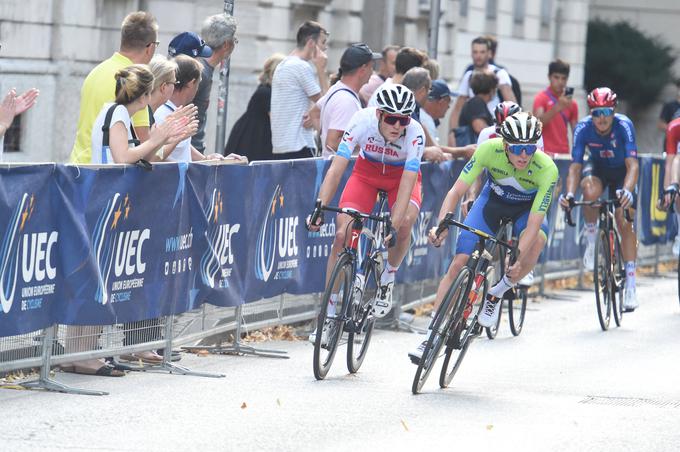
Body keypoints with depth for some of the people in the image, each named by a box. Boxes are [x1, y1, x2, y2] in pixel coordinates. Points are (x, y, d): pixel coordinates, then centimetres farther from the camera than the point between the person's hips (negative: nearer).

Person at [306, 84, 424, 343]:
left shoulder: (415, 134, -33)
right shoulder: (362, 121, -32)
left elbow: (407, 183, -38)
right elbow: (336, 168, -32)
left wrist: (394, 225, -49)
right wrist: (319, 209, -42)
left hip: (401, 176, -1)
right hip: (367, 173, 1)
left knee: (404, 224, -30)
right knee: (343, 233, -15)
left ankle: (388, 279, -2)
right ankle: (329, 313, -7)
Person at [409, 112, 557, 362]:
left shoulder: (547, 169, -35)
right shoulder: (489, 149, -31)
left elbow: (533, 223, -34)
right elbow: (456, 191, -27)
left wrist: (517, 261, -43)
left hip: (527, 208, -1)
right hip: (493, 199, 1)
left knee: (536, 241, -35)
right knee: (459, 263, -11)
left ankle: (496, 293, -10)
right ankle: (432, 335, -2)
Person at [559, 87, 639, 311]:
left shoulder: (623, 125, -32)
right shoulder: (583, 128, -27)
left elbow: (632, 165, -39)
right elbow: (575, 166, -28)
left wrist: (627, 191, -58)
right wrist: (569, 194, -46)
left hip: (622, 172, -1)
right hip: (598, 168, 1)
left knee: (625, 223, -14)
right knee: (590, 191, -35)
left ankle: (630, 284, -9)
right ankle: (591, 240, -9)